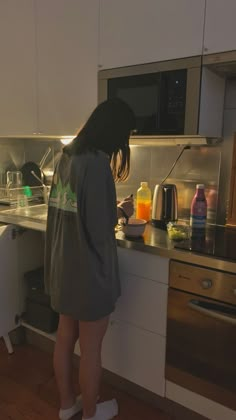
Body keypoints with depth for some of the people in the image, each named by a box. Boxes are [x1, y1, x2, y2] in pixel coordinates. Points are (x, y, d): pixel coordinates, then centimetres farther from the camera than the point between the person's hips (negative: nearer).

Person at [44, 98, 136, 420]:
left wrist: (112, 208, 12)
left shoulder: (66, 158, 5)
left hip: (63, 267, 8)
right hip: (89, 271, -8)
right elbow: (99, 229, -22)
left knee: (65, 337, 23)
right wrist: (121, 211, -4)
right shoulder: (97, 164, -21)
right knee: (90, 348, 13)